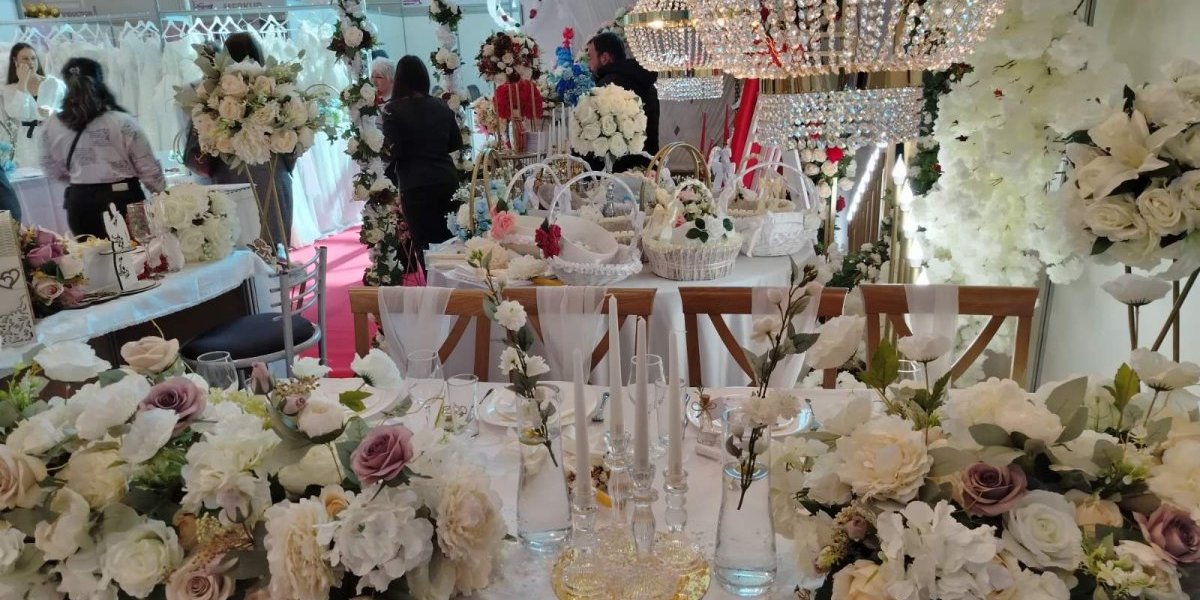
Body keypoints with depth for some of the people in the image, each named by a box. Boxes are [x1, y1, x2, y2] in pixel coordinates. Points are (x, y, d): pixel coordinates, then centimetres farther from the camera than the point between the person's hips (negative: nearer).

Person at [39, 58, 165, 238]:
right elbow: (148, 168, -7)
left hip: (80, 203, 3)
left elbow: (53, 170, 13)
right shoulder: (122, 122, -11)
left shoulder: (52, 126, 0)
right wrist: (164, 193, 9)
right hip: (122, 200, -3)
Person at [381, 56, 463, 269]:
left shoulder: (393, 109, -6)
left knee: (426, 246, 2)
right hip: (448, 180, 4)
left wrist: (393, 176, 6)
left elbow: (393, 150, -10)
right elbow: (457, 143, 13)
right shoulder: (442, 105, 7)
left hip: (416, 186, -4)